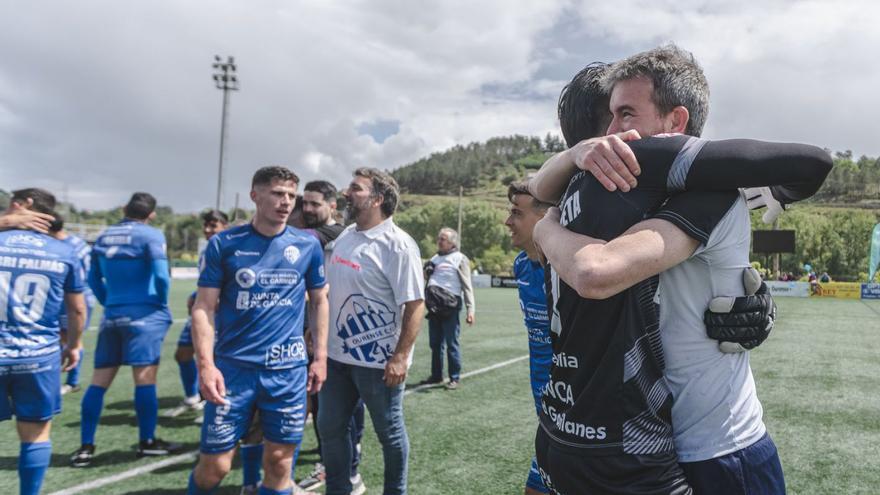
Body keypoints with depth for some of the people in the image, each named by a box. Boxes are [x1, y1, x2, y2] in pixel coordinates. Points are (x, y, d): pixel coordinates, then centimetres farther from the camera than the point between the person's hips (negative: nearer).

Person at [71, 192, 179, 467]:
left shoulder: (103, 237, 13)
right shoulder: (151, 235, -6)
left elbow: (93, 279, 16)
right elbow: (161, 275, -16)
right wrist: (161, 303, 0)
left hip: (111, 317, 6)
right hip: (144, 316, -6)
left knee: (99, 381, 8)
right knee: (145, 379, -2)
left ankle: (86, 446, 11)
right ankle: (147, 442, 6)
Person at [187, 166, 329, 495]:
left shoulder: (308, 245, 3)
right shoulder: (223, 243, -2)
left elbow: (319, 301, 11)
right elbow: (204, 307, -2)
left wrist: (320, 357, 6)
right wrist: (205, 364, -12)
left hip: (288, 369, 1)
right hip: (233, 366, -1)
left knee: (279, 462, 8)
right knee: (214, 465, 4)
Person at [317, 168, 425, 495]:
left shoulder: (397, 245, -17)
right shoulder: (346, 236, 7)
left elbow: (415, 304, -19)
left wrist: (400, 357, -22)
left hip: (378, 359, -7)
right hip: (337, 354, 8)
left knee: (389, 432, 11)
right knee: (330, 427, 16)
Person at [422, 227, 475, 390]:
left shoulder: (459, 259, -1)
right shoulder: (434, 258, 18)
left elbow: (467, 286, -5)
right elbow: (425, 279, 28)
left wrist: (470, 309, -13)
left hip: (450, 307, -6)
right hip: (434, 306, 6)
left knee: (452, 344, -2)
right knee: (435, 344, 13)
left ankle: (455, 378, 7)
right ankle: (436, 375, 24)